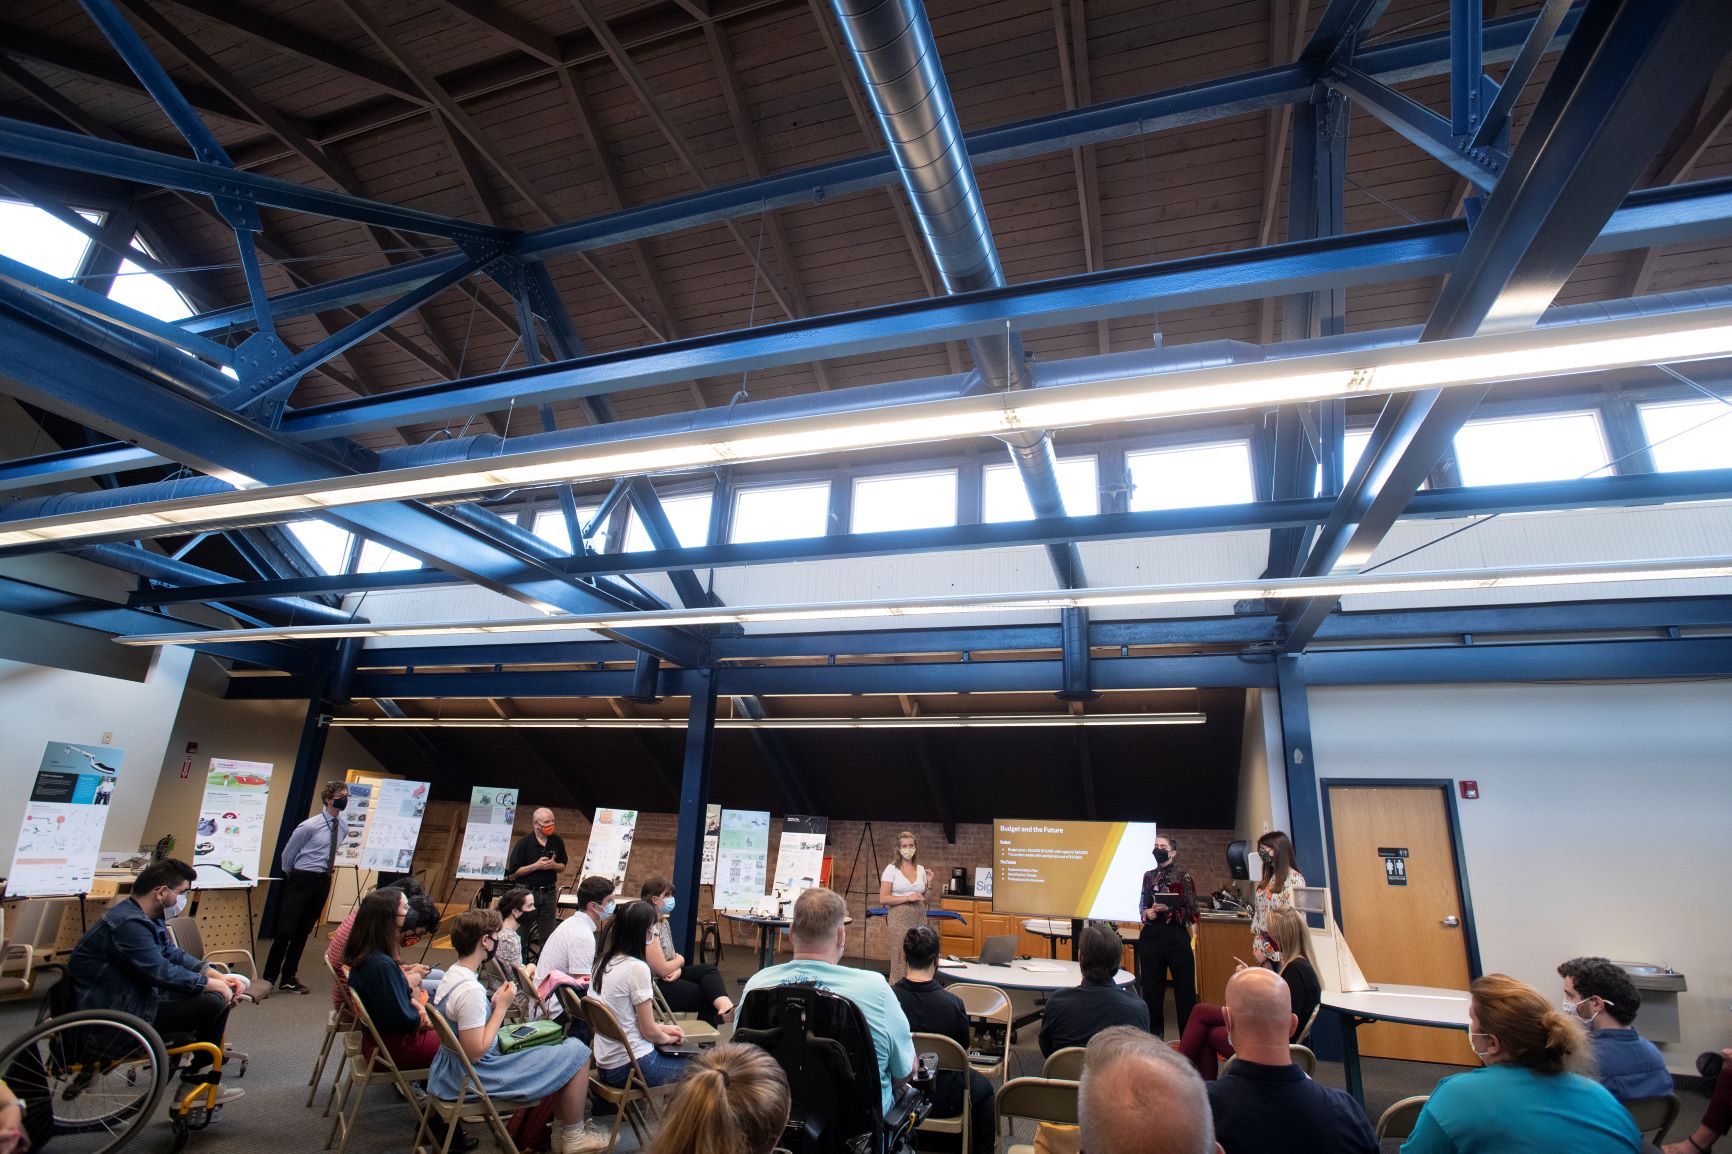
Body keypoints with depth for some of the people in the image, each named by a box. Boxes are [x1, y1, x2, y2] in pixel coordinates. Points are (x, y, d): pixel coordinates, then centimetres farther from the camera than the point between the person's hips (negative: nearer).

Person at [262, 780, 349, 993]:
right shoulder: (310, 826, -14)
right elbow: (288, 852, -1)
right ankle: (268, 978, 12)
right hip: (302, 880, -5)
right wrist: (290, 875, 10)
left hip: (323, 882, 5)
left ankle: (288, 978, 21)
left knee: (303, 932, 12)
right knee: (286, 930, -3)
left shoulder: (343, 828, 3)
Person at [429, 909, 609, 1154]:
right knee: (576, 1052, -7)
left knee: (558, 1042, 19)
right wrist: (502, 1007, -19)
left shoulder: (453, 974, 1)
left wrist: (494, 1004, 0)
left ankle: (560, 1129, 26)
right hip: (474, 1077, -10)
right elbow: (475, 1053, -26)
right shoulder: (470, 990, -29)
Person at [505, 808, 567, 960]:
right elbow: (513, 872, -9)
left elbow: (562, 866, 11)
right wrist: (536, 865, -18)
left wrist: (553, 865, -11)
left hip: (549, 892, 3)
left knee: (549, 935, 6)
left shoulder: (557, 841, 1)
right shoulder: (523, 843, -10)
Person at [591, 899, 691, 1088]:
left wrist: (661, 1028, 12)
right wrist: (666, 1037, 5)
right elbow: (649, 1031, -14)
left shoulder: (603, 962, 3)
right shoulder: (637, 968, -21)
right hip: (629, 1067, -8)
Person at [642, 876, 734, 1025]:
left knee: (710, 971, -14)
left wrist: (678, 970, -9)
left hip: (669, 978, 9)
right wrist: (680, 960, -1)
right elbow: (663, 970, -22)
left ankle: (725, 1007, -35)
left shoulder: (663, 922, 11)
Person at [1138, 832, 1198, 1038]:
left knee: (1185, 991, 0)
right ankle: (1154, 1037, 23)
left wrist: (1169, 909, -19)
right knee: (1151, 989, 10)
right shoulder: (1148, 876, 8)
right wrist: (1147, 913, -4)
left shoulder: (1183, 878, -5)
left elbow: (1192, 914, -7)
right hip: (1151, 937, 4)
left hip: (1177, 938, -4)